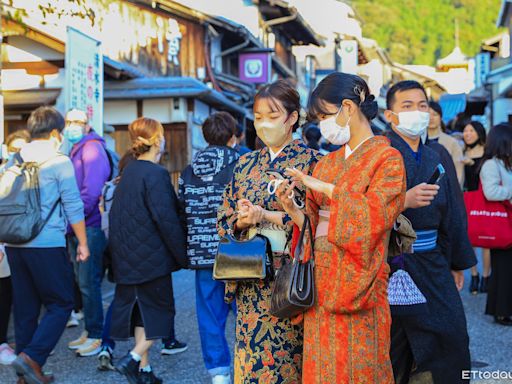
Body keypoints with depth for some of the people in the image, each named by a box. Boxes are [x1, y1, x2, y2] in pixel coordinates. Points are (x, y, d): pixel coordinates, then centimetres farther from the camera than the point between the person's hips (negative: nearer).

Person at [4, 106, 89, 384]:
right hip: (47, 245, -6)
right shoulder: (59, 162, -6)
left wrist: (6, 240, 25)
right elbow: (73, 206, -6)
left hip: (14, 244, 6)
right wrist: (82, 242, 2)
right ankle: (31, 357, -10)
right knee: (60, 304, 4)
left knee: (25, 308, 12)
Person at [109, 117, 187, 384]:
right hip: (152, 258, -8)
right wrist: (183, 255, -11)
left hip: (127, 259, 8)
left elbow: (115, 215, 15)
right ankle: (133, 359, -4)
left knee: (141, 310, 13)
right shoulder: (156, 174, -15)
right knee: (160, 310, 5)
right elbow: (166, 219, -18)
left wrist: (118, 251, 20)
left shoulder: (128, 172, 11)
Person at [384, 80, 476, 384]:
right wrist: (405, 201, -29)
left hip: (431, 263, 6)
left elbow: (451, 214, 18)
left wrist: (457, 263, 19)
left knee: (451, 337, 4)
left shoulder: (435, 158, 14)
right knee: (393, 349, 0)